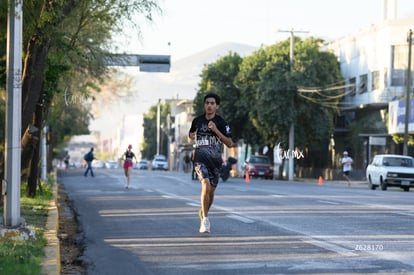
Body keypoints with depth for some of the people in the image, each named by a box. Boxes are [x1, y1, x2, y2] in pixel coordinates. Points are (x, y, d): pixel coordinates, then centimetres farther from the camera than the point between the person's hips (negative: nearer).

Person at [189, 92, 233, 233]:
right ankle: (205, 220, -18)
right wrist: (191, 136, 0)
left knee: (211, 191, 10)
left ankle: (203, 213, 39)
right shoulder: (197, 121, 5)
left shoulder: (221, 123, -2)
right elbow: (191, 135, 24)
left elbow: (230, 143, -7)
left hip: (215, 160, 1)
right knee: (206, 185, -23)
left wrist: (216, 130, -16)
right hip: (200, 159, -1)